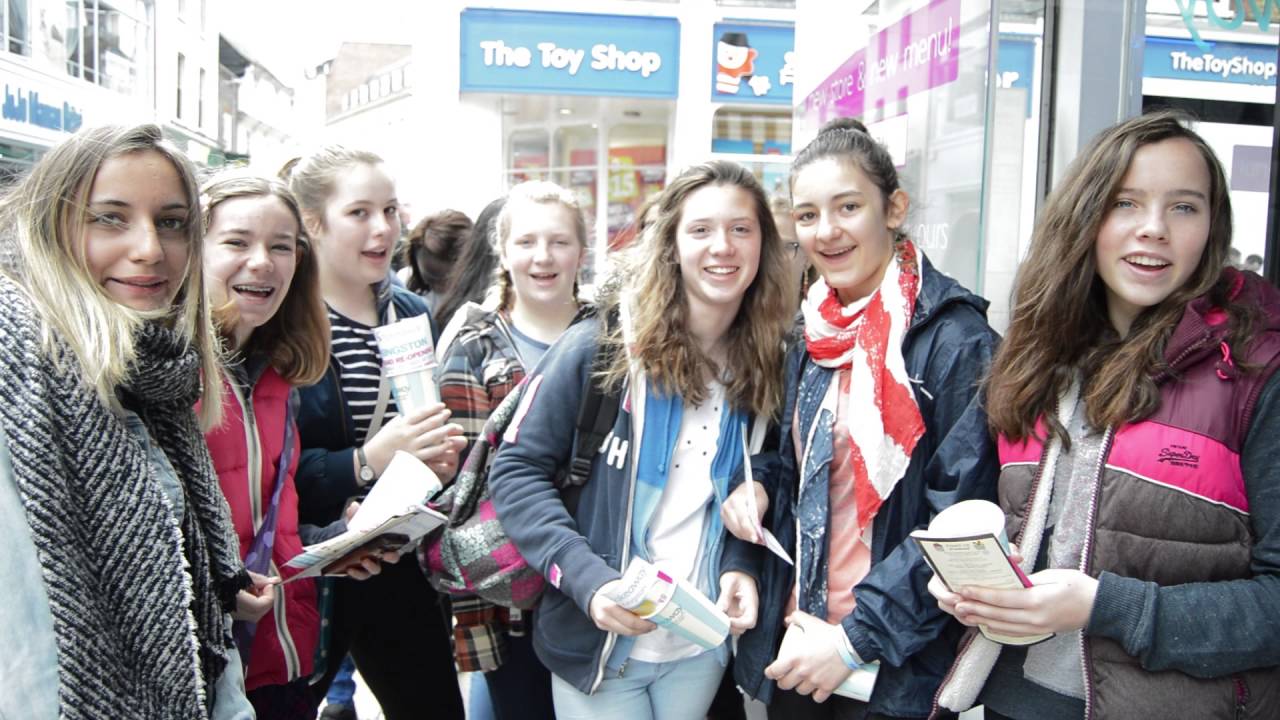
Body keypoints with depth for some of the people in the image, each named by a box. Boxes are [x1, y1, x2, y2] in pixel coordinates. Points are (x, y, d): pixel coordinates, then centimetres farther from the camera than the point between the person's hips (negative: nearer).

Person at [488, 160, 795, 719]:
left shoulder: (765, 364, -1)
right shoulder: (601, 346, -14)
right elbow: (517, 469, -12)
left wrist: (739, 563, -9)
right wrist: (588, 579, -23)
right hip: (597, 640, -3)